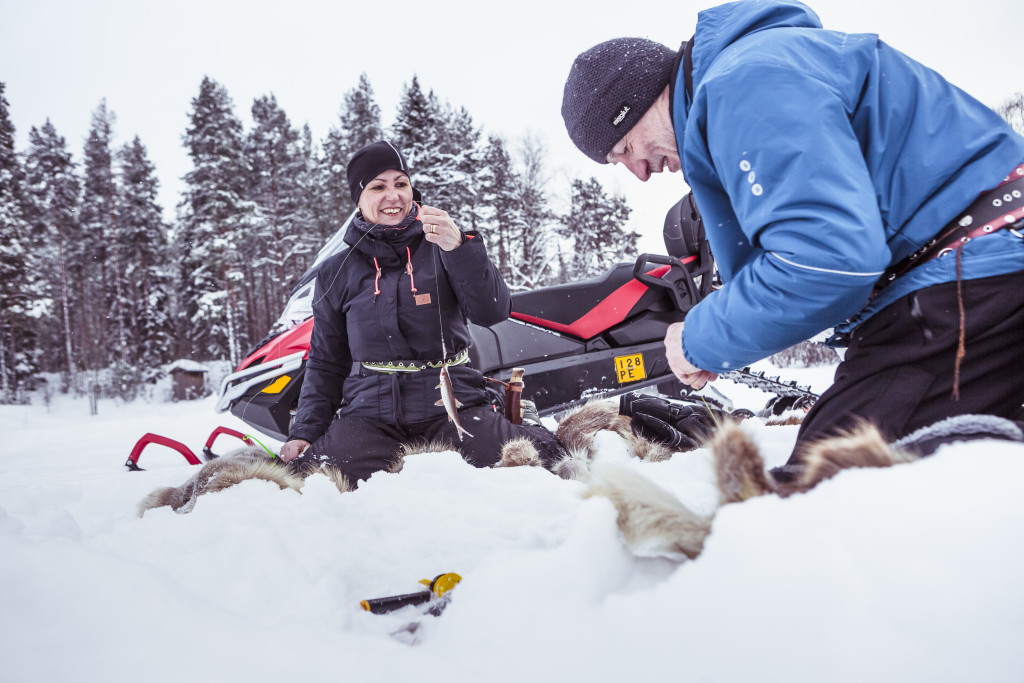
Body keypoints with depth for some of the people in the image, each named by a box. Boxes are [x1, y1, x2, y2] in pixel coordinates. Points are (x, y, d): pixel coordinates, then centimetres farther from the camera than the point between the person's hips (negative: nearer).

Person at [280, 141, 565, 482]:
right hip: (371, 412, 2)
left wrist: (460, 248, -25)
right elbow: (325, 363, 15)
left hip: (452, 403, -1)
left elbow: (492, 311, -10)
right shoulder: (336, 273, 10)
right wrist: (304, 431, 5)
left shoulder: (440, 245, 4)